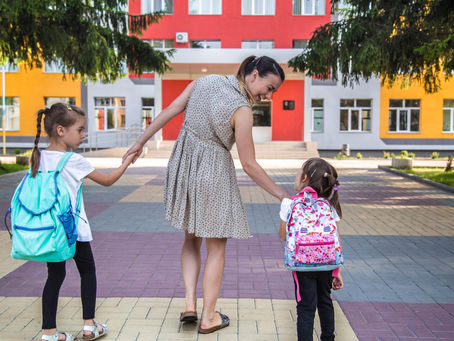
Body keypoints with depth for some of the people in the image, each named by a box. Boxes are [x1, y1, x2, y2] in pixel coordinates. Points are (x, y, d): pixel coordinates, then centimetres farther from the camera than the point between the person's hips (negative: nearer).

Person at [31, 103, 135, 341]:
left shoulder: (38, 158, 2)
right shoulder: (73, 161, -14)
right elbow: (106, 180, -6)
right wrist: (126, 163, 7)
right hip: (73, 228, -5)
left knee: (55, 276, 12)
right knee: (87, 271, 14)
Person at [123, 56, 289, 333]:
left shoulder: (205, 81, -1)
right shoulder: (241, 110, -19)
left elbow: (171, 110, 2)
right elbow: (249, 165, -17)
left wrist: (141, 142, 12)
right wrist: (283, 196, -11)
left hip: (184, 166, 6)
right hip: (213, 174, -6)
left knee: (192, 239, 23)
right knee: (216, 247, 11)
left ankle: (190, 303, 14)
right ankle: (209, 318, 19)